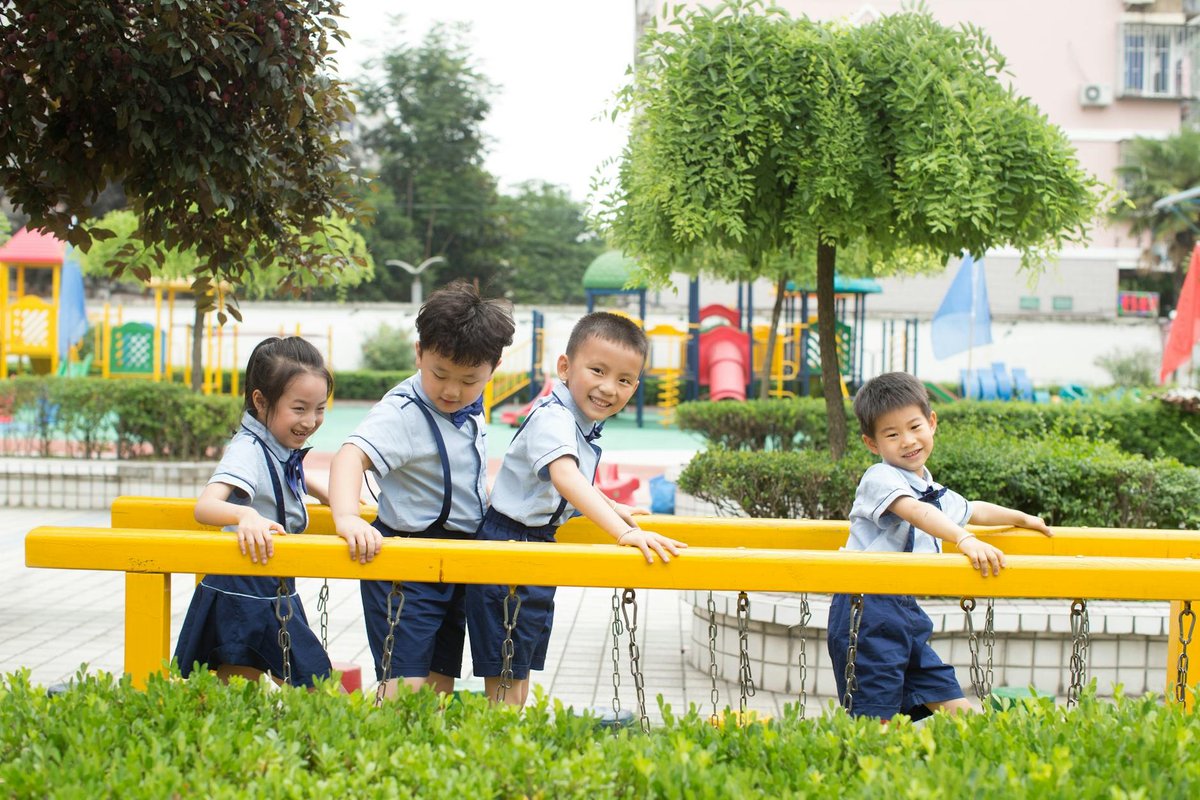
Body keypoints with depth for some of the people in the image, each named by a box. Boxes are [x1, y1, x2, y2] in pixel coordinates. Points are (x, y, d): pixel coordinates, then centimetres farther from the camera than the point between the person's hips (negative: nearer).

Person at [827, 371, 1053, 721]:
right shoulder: (880, 478, -10)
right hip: (867, 610, -8)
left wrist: (1022, 518, 52)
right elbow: (917, 512, -30)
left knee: (956, 708, 5)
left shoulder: (935, 491, 18)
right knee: (877, 719, -12)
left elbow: (973, 510, 41)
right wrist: (966, 540, -45)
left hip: (906, 612, 9)